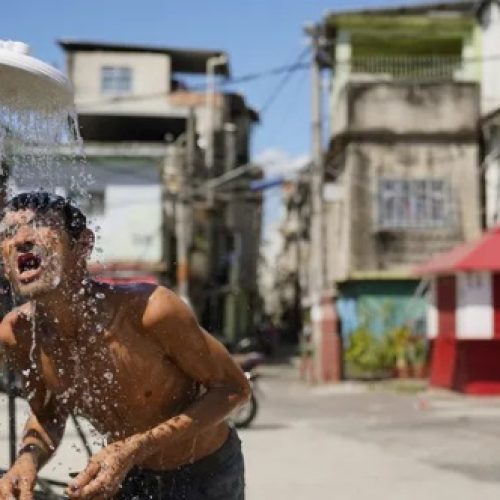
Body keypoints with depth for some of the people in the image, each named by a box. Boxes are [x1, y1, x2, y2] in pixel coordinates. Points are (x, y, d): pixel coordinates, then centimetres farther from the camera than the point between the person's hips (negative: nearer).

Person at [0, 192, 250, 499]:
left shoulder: (148, 309, -31)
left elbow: (235, 389, -20)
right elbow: (47, 415, 3)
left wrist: (135, 448, -30)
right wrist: (28, 458, -21)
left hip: (206, 474, -4)